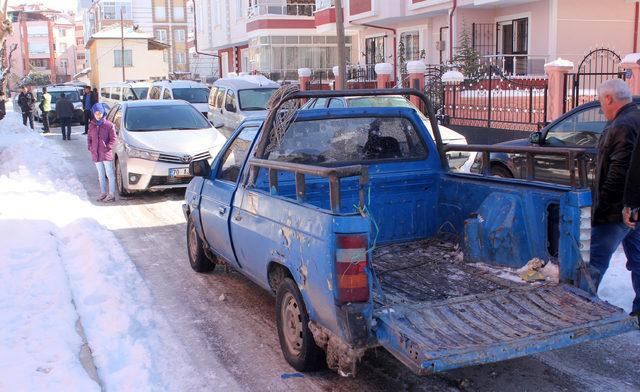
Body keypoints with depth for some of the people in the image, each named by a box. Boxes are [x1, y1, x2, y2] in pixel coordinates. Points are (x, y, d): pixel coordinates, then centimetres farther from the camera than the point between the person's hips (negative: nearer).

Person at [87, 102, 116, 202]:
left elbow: (113, 139, -6)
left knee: (110, 175, 0)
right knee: (101, 175, 15)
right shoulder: (92, 125, 8)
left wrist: (107, 148, -13)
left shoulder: (109, 125, -7)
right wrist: (90, 147, 3)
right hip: (96, 154, 5)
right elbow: (89, 138, 16)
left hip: (106, 154, -5)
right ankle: (103, 193, 25)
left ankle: (111, 194, 6)